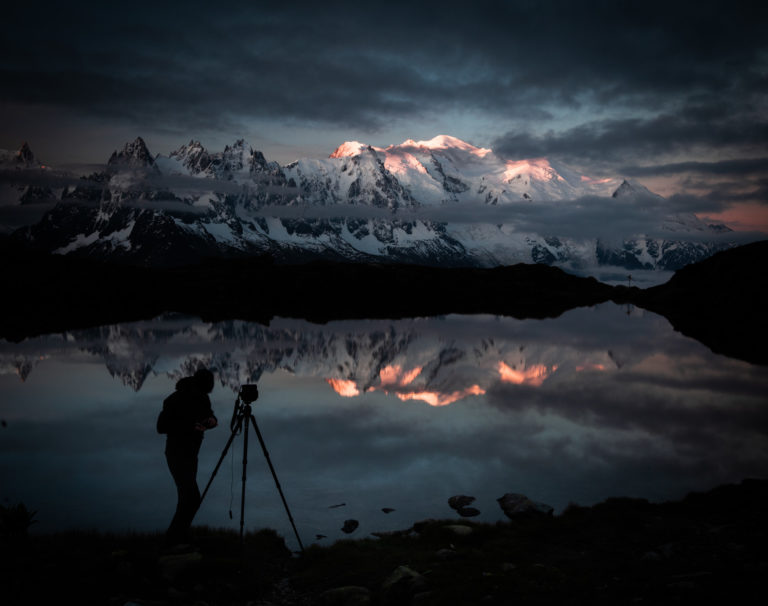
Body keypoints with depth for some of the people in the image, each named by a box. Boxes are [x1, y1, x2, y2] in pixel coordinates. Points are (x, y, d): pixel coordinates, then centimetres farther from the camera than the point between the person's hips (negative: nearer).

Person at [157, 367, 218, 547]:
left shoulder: (202, 398, 2)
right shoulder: (175, 400, -19)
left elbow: (209, 415, 9)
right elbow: (161, 427, -19)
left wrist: (212, 421, -17)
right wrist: (191, 426, -28)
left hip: (191, 453, 8)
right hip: (177, 454, -8)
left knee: (188, 496, 14)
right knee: (192, 498, -12)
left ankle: (179, 534, 28)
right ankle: (174, 537, 1)